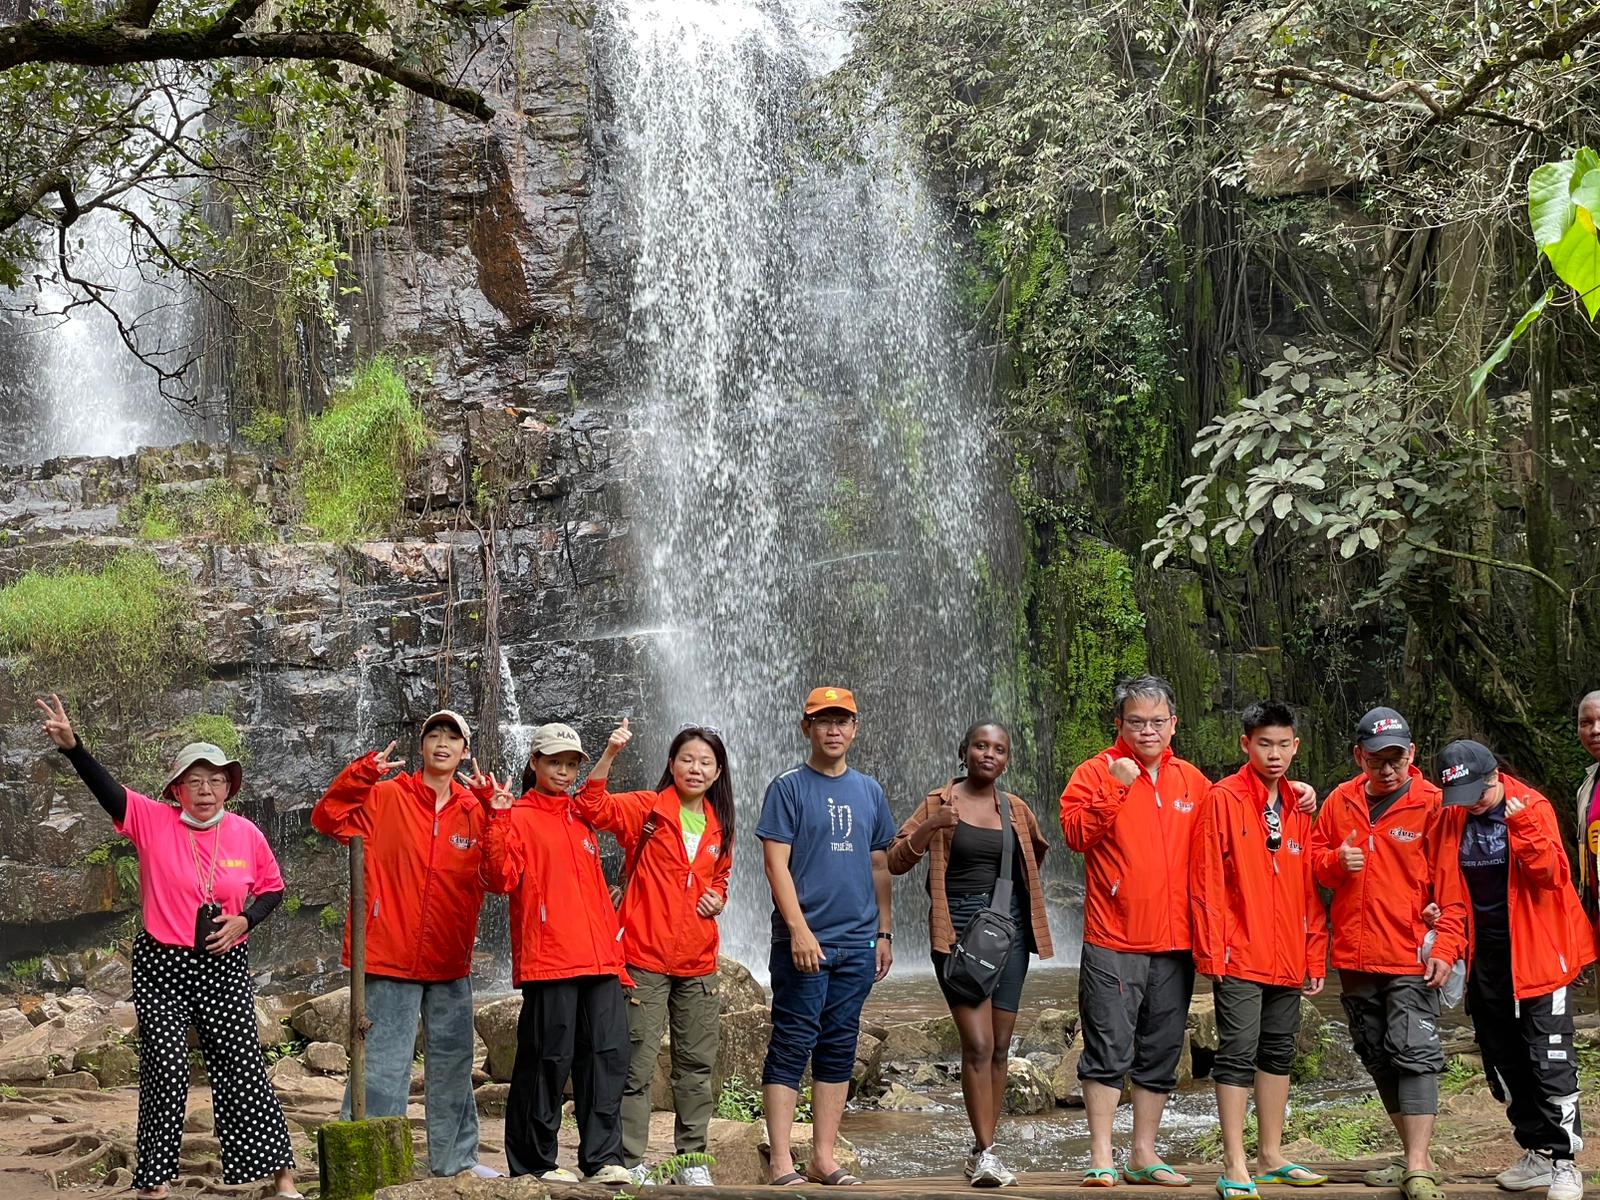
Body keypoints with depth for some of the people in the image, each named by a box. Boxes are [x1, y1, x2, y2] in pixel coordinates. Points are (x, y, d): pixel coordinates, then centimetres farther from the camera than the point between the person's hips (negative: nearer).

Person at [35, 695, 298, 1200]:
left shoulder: (246, 834, -1)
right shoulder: (153, 822, -6)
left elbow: (272, 888, 11)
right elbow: (106, 789, -19)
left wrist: (245, 919, -8)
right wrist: (71, 745, -34)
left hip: (224, 966, 1)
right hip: (161, 965, -1)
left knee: (242, 1065, 2)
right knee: (164, 1069, 1)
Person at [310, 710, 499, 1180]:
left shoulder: (475, 811, 8)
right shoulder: (385, 797, 0)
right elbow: (328, 819, -11)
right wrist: (363, 773, -22)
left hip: (451, 964, 4)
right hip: (391, 959, -4)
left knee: (453, 1063, 14)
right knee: (383, 1065, -5)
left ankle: (455, 1157, 27)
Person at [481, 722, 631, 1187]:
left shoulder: (581, 819, 21)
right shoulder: (519, 816, 2)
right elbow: (502, 878, -12)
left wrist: (617, 954, 19)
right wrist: (498, 818, -20)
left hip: (598, 961, 6)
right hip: (548, 959, -6)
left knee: (608, 1055, 1)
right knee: (548, 1060, -2)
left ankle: (602, 1158, 7)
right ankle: (534, 1161, 9)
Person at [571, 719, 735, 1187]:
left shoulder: (720, 826, 12)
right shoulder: (647, 809, -3)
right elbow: (591, 805, -19)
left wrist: (717, 899, 4)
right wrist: (611, 753, -31)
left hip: (698, 961, 5)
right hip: (645, 957, -5)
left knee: (697, 1065, 10)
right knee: (638, 1066, -2)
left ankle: (691, 1161, 20)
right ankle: (631, 1163, 5)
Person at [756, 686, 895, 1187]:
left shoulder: (869, 791, 13)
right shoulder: (788, 787, -2)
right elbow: (776, 865, -8)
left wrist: (884, 933, 13)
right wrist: (799, 930, -17)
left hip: (857, 943, 5)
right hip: (803, 941, -5)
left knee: (839, 1050, 8)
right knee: (791, 1047, -4)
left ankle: (824, 1158, 15)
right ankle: (782, 1163, -2)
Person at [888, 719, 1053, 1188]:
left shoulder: (1017, 810, 10)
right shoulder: (940, 803, 1)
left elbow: (1037, 854, 29)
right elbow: (896, 860, -3)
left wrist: (1012, 887, 13)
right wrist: (931, 826, -18)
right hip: (958, 929, -4)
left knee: (1000, 1047, 6)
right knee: (977, 1044, -14)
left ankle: (983, 1152, 16)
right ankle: (986, 1153, -11)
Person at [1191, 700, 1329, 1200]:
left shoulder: (1297, 809, 12)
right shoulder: (1223, 799, -6)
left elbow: (1309, 889, 14)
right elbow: (1206, 880, -10)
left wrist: (1315, 956, 11)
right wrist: (1213, 948, -14)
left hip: (1287, 960, 6)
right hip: (1239, 957, -6)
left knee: (1278, 1054, 12)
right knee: (1238, 1054, -5)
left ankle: (1271, 1157, 23)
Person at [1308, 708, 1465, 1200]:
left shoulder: (1432, 804, -6)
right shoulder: (1340, 802, 7)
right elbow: (1314, 857, 16)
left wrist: (1444, 946, -15)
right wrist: (1335, 861, -7)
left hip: (1412, 958, -5)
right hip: (1355, 957, 6)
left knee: (1414, 1053, -13)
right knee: (1379, 1059, 12)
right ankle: (1416, 1158, 23)